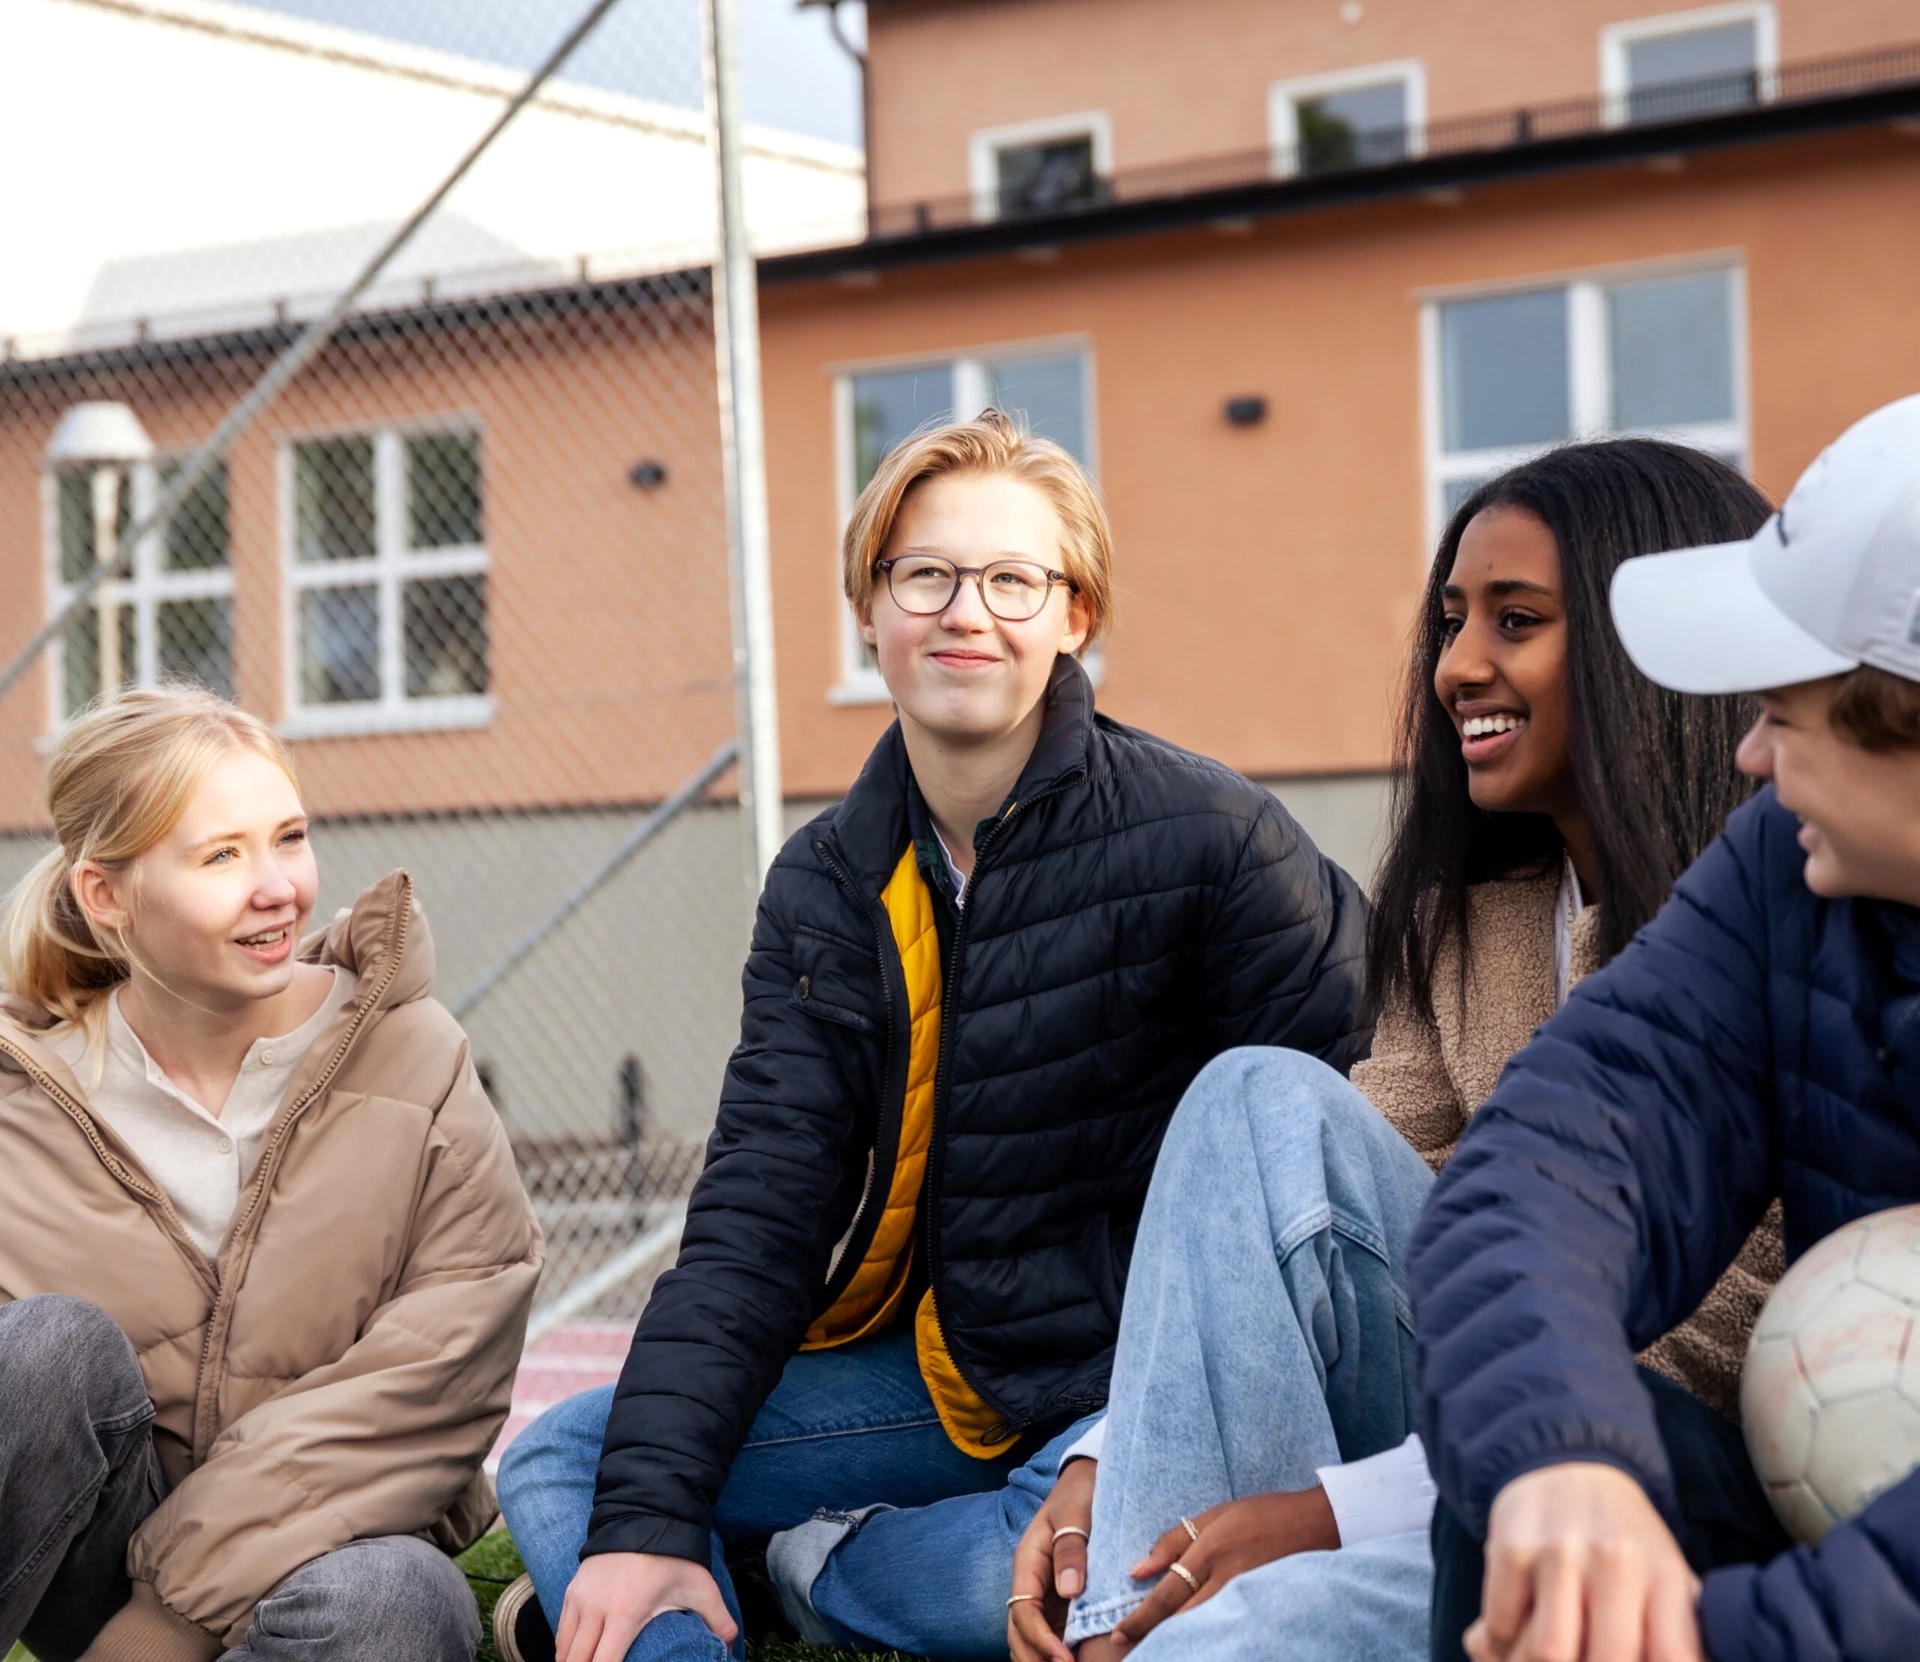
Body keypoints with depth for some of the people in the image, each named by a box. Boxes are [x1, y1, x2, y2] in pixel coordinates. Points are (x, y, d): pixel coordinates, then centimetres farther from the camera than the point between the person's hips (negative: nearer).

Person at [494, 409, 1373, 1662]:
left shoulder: (1208, 835, -12)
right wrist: (646, 1513, -14)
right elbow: (759, 1212, -2)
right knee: (560, 1467, -3)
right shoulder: (824, 890, 4)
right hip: (953, 1367, 6)